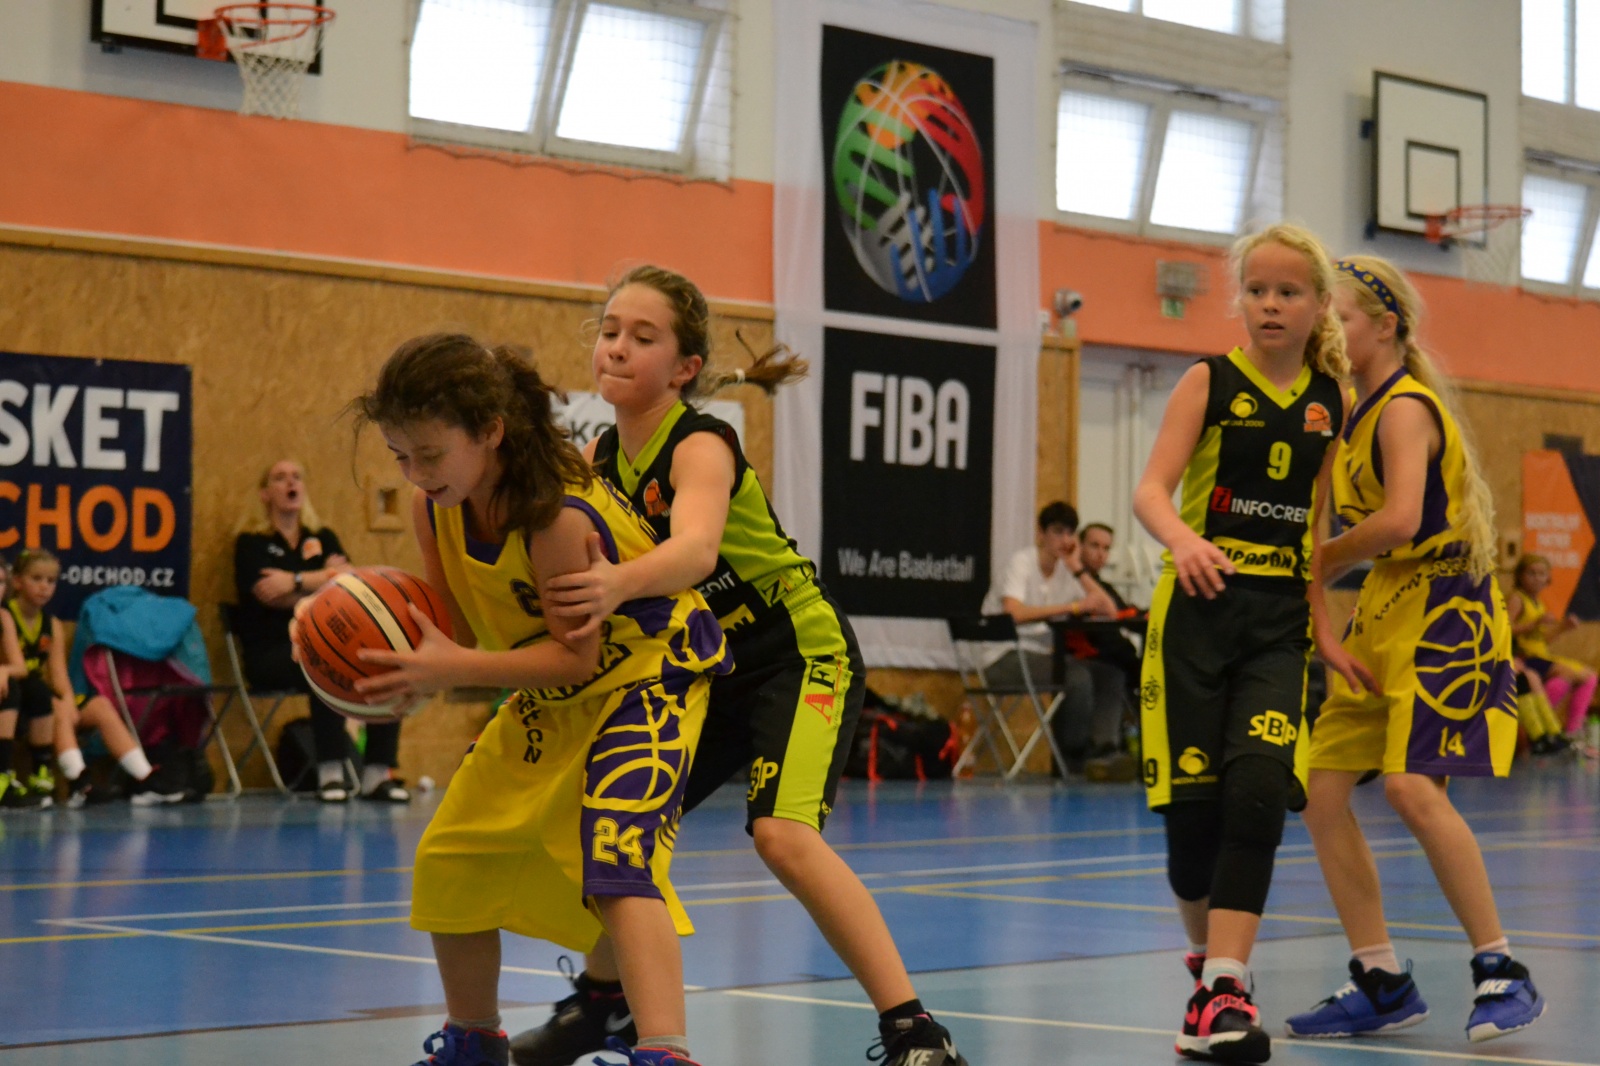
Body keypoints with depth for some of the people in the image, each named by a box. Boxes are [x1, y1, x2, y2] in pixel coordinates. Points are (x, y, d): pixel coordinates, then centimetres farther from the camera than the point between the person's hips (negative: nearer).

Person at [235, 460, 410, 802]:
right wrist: (326, 580, -6)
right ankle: (330, 774, -31)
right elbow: (271, 596, -11)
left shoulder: (323, 538, 18)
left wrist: (297, 581, -14)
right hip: (270, 653, -5)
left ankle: (378, 773, -20)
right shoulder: (251, 543, 5)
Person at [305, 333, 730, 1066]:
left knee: (617, 854, -30)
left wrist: (454, 670, -37)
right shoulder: (435, 509, -12)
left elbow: (576, 654, -29)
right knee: (449, 858, 10)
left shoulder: (558, 514, -34)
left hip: (646, 674, -8)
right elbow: (461, 632, -6)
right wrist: (414, 669, -28)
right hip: (551, 694, 9)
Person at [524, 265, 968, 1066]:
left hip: (801, 656, -8)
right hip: (710, 669, 8)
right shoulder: (601, 457, 0)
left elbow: (695, 549, -44)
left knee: (783, 834, -26)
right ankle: (601, 999, 30)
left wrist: (619, 586, -63)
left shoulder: (701, 446, -23)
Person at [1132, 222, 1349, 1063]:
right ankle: (1207, 957, 24)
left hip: (1280, 618, 2)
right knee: (1193, 801, -1)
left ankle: (1224, 992, -17)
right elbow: (1150, 489, -12)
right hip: (1199, 606, -2)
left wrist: (1324, 616, 14)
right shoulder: (1210, 383, -1)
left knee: (1259, 788, -17)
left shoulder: (1330, 402, 8)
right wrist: (1183, 541, -33)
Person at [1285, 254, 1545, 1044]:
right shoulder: (1357, 412, 14)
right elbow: (1346, 520, 17)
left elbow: (1399, 520, -26)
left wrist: (1318, 565, -13)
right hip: (1385, 613, 9)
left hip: (1445, 610, -9)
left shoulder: (1405, 407, -14)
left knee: (1412, 785, -22)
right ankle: (1382, 984, 11)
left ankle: (1502, 973, -10)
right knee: (1322, 790, 3)